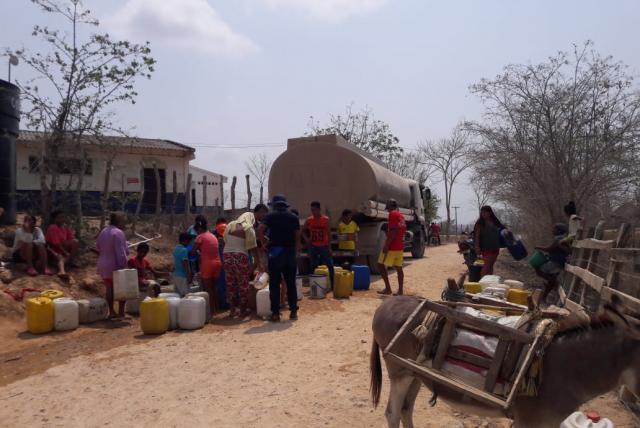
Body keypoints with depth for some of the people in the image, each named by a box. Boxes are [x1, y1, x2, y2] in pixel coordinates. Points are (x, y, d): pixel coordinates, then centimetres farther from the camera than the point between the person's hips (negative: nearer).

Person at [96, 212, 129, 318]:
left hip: (103, 265, 8)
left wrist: (104, 257, 17)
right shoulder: (118, 233, -17)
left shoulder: (103, 231, 11)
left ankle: (111, 312, 19)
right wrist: (123, 265, -19)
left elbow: (98, 247, 15)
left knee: (109, 288, 14)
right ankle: (121, 312, 6)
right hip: (115, 266, -8)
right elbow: (121, 252, -22)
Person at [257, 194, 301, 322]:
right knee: (291, 283, 10)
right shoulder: (294, 217, 10)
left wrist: (265, 243, -2)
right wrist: (296, 252, 10)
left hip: (275, 252, -3)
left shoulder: (271, 216, 1)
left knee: (274, 284, 2)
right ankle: (293, 311, 12)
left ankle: (275, 313, 2)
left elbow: (260, 230, -14)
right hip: (290, 252, 3)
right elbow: (297, 237, 5)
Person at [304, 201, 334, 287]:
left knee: (330, 266, -4)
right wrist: (307, 239, -4)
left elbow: (328, 233, -3)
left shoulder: (325, 219, -4)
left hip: (324, 246, -2)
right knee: (313, 267, 7)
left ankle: (333, 285, 4)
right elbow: (303, 231, 14)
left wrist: (329, 247, -6)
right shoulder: (309, 220, 1)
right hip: (313, 246, 2)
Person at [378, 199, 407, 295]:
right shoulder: (401, 215, 16)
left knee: (381, 265, -2)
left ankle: (388, 288, -5)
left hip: (392, 246, -9)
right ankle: (400, 290, 8)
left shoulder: (392, 214, -12)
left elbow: (393, 231, -21)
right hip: (400, 246, 9)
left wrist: (386, 245, -22)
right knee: (398, 267, 9)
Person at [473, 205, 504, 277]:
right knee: (487, 265, -12)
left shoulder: (495, 222, 10)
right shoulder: (480, 223, -4)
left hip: (495, 247, 5)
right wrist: (477, 247, -18)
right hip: (486, 248, -5)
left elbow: (502, 230, 24)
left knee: (491, 265, 11)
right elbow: (477, 236, -10)